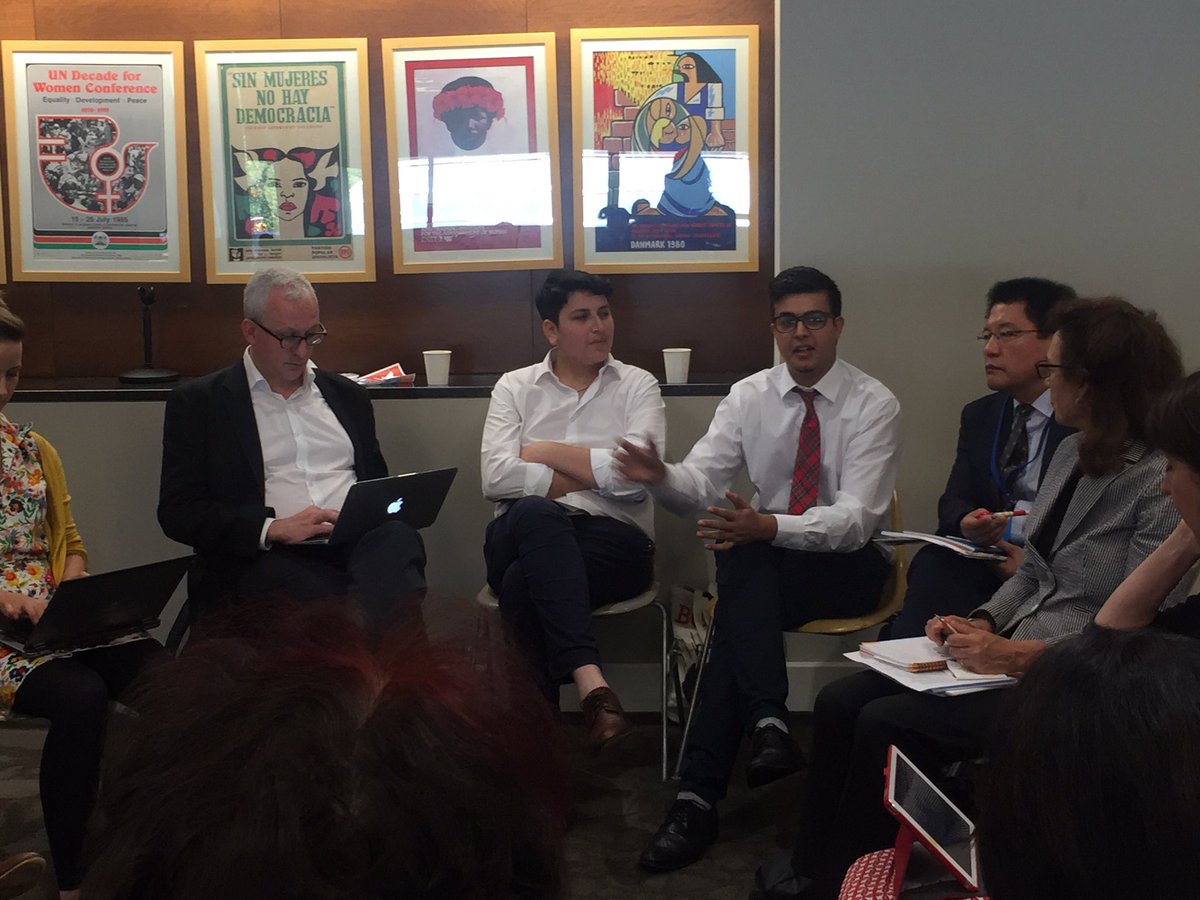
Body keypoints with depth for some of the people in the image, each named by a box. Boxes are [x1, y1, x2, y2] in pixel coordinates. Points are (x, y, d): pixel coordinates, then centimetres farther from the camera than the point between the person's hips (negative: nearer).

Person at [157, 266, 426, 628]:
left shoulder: (347, 395, 25)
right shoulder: (197, 402, 10)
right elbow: (177, 511, 2)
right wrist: (273, 528, -14)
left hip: (358, 544, 4)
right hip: (268, 557, -4)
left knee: (399, 538, -33)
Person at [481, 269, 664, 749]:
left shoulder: (637, 385, 13)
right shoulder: (515, 387, 15)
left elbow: (637, 475, -6)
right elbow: (496, 477, -2)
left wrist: (547, 452, 0)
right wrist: (594, 475, -4)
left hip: (613, 536, -1)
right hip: (526, 533, 1)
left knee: (522, 584, -34)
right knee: (535, 512, -38)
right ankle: (592, 687, -48)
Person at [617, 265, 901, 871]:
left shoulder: (874, 405, -8)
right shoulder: (749, 396, 4)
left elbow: (856, 518, -20)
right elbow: (699, 482, -7)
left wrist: (769, 527, -37)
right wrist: (661, 476, -32)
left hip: (847, 563, -3)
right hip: (763, 558, 3)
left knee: (741, 604, -31)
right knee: (742, 562, -34)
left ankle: (700, 795, -31)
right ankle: (768, 722, -39)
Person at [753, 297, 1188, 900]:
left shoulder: (1161, 483, -18)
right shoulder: (1073, 453, 9)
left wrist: (1020, 654, -22)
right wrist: (984, 624, -1)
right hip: (1012, 652, 8)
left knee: (884, 725, -18)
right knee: (840, 702, -5)